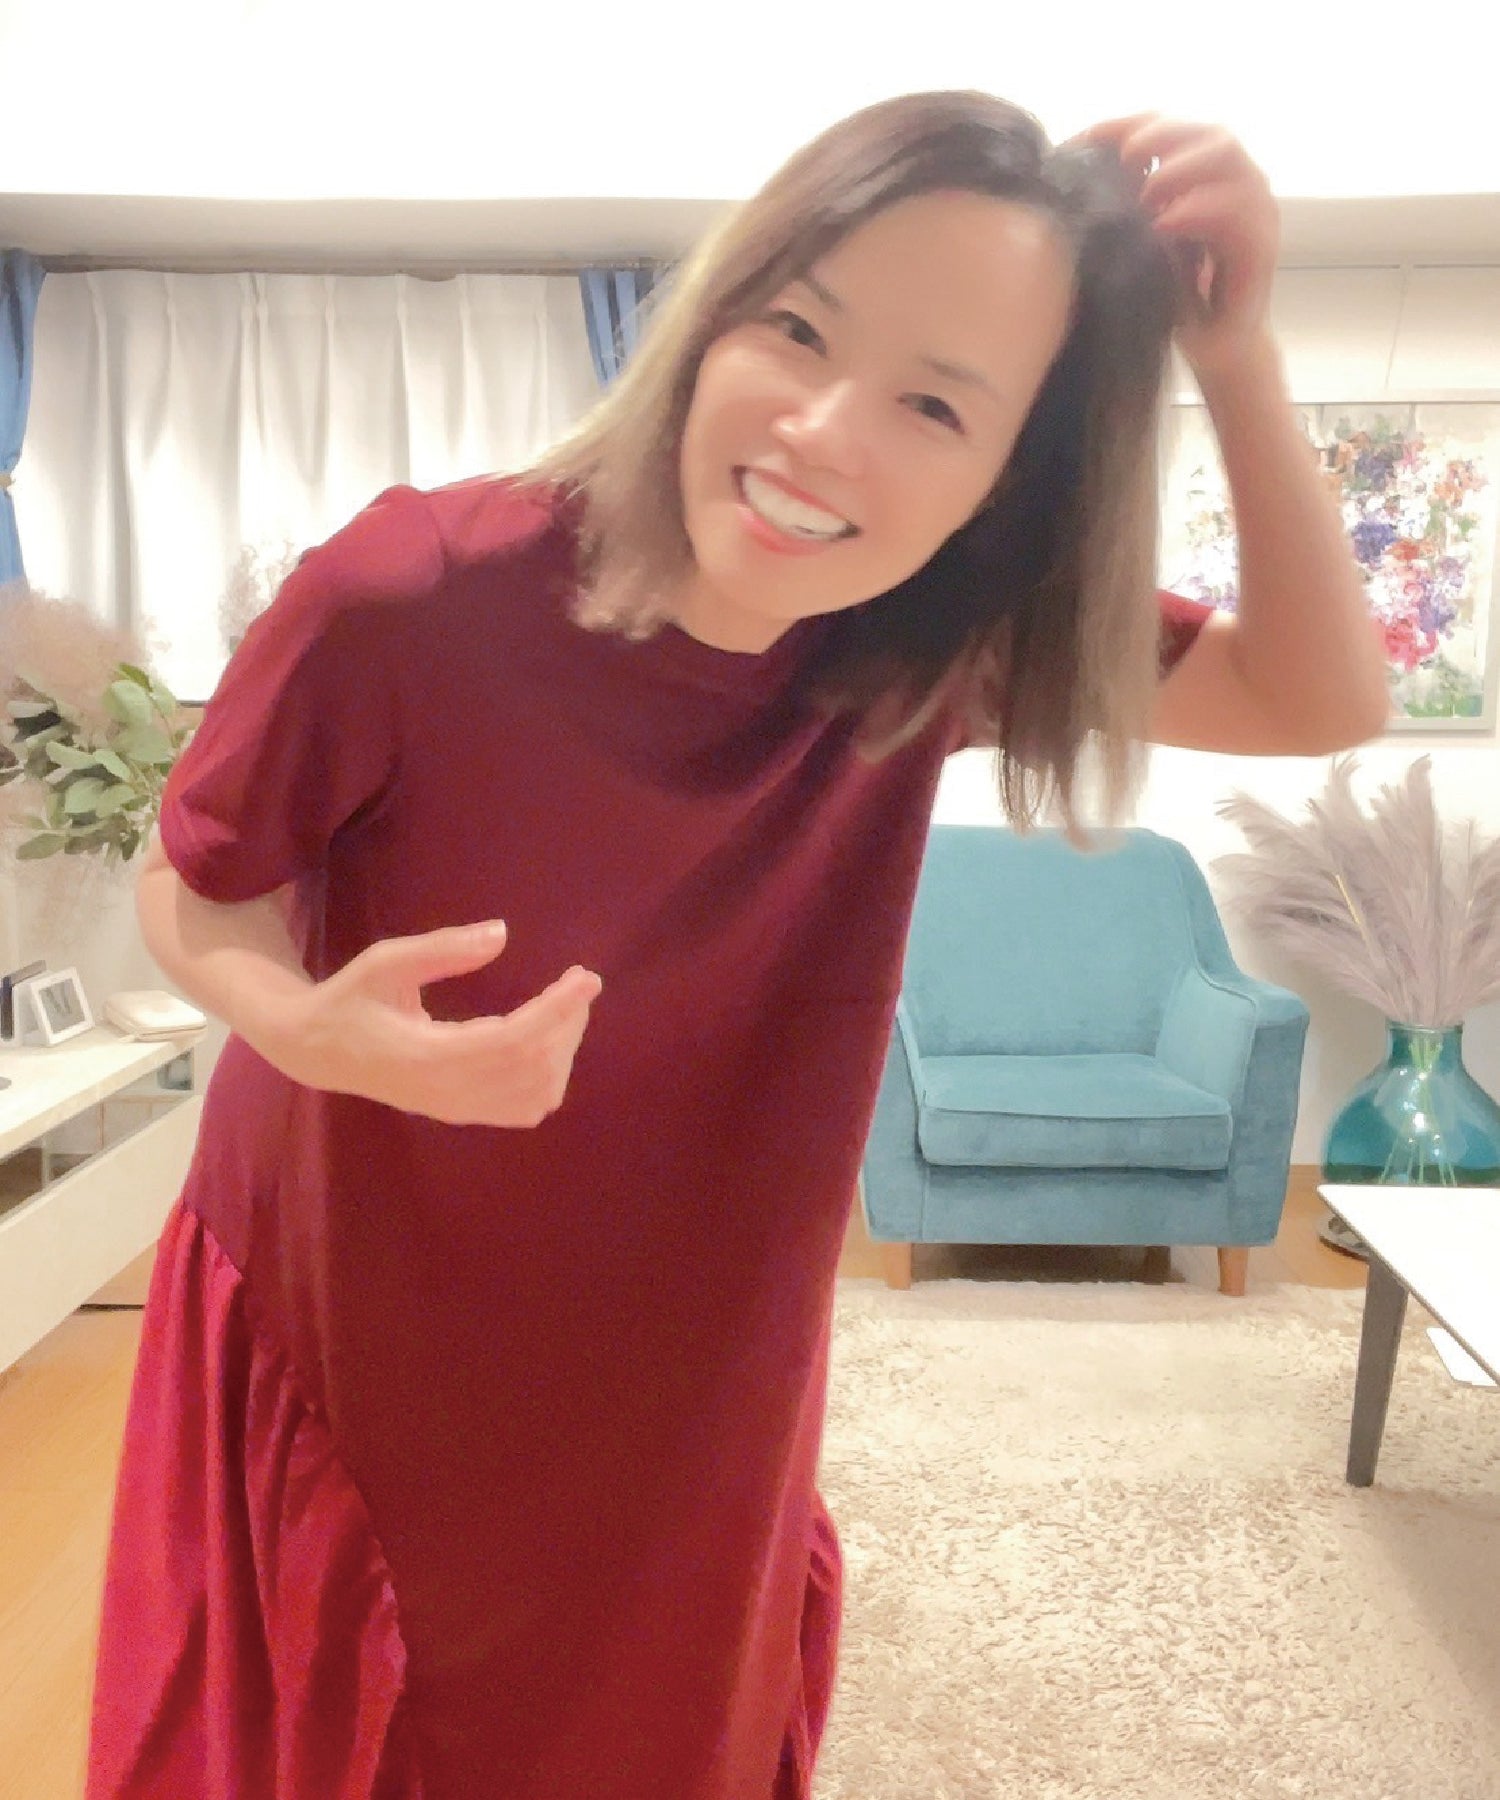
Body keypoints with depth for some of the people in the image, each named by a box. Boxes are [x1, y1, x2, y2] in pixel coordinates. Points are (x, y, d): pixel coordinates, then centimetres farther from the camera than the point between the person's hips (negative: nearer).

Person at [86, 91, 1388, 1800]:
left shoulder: (935, 638, -16)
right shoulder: (410, 596, -28)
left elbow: (1322, 699, -10)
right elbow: (188, 890, -12)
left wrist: (1234, 350, -23)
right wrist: (316, 1031, -34)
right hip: (346, 1361, -2)